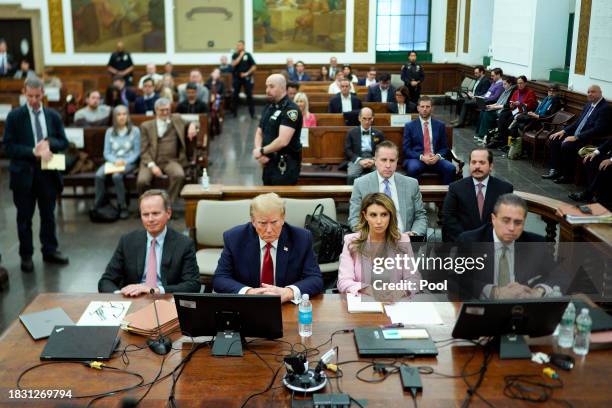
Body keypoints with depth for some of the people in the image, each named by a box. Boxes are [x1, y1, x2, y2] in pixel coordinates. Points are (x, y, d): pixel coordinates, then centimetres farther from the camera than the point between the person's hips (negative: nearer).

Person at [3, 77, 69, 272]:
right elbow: (8, 147, -8)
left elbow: (64, 142, 6)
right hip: (24, 173, -3)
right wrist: (33, 152, -20)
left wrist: (49, 143, -14)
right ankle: (26, 255, 18)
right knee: (24, 217, 7)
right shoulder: (14, 116, -4)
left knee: (48, 215, 12)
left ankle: (50, 251, 24)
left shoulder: (53, 116, 6)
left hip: (48, 172, 3)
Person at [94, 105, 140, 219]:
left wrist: (125, 161, -14)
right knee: (99, 175, -29)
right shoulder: (109, 131, 11)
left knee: (117, 176, -36)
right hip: (112, 161, 3)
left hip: (129, 162, -3)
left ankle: (123, 207, -24)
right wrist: (115, 161, -13)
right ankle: (99, 205, -17)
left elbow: (137, 152, 1)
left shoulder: (135, 130, 4)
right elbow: (106, 152, 7)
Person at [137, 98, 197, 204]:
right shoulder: (146, 126, 11)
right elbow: (144, 150, 4)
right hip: (151, 161, -1)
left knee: (179, 175, -32)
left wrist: (192, 125, -10)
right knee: (142, 181, -28)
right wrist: (152, 165, -13)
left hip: (170, 161, 1)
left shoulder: (176, 120, 17)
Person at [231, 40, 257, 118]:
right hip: (237, 77, 2)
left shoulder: (248, 55, -1)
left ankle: (252, 113, 3)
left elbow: (254, 66, -1)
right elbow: (233, 64, -12)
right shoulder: (235, 55, 5)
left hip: (246, 78, -2)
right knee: (235, 95, 5)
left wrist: (247, 73, -10)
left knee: (249, 95, -2)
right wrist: (240, 56, -13)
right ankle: (234, 112, 15)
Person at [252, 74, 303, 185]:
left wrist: (262, 151, -11)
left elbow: (283, 141, -25)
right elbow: (259, 133, 15)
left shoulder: (290, 110, -15)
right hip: (269, 163, 8)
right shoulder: (268, 107, 12)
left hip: (285, 165, -8)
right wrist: (260, 154, -4)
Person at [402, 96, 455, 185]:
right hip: (416, 159, -2)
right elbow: (406, 149, 1)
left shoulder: (440, 125, 14)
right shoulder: (409, 126, 7)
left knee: (451, 168, -27)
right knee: (413, 168, -35)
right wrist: (421, 157, -15)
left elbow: (444, 147, 14)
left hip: (435, 159, 2)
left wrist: (438, 156, -9)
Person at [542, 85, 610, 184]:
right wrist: (564, 131, 5)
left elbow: (597, 129, -23)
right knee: (554, 140, -1)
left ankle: (568, 175, -15)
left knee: (566, 145, -30)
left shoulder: (605, 108, -15)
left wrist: (576, 137, -24)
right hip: (576, 134, 10)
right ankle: (555, 170, 0)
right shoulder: (589, 104, 13)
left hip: (590, 140, -9)